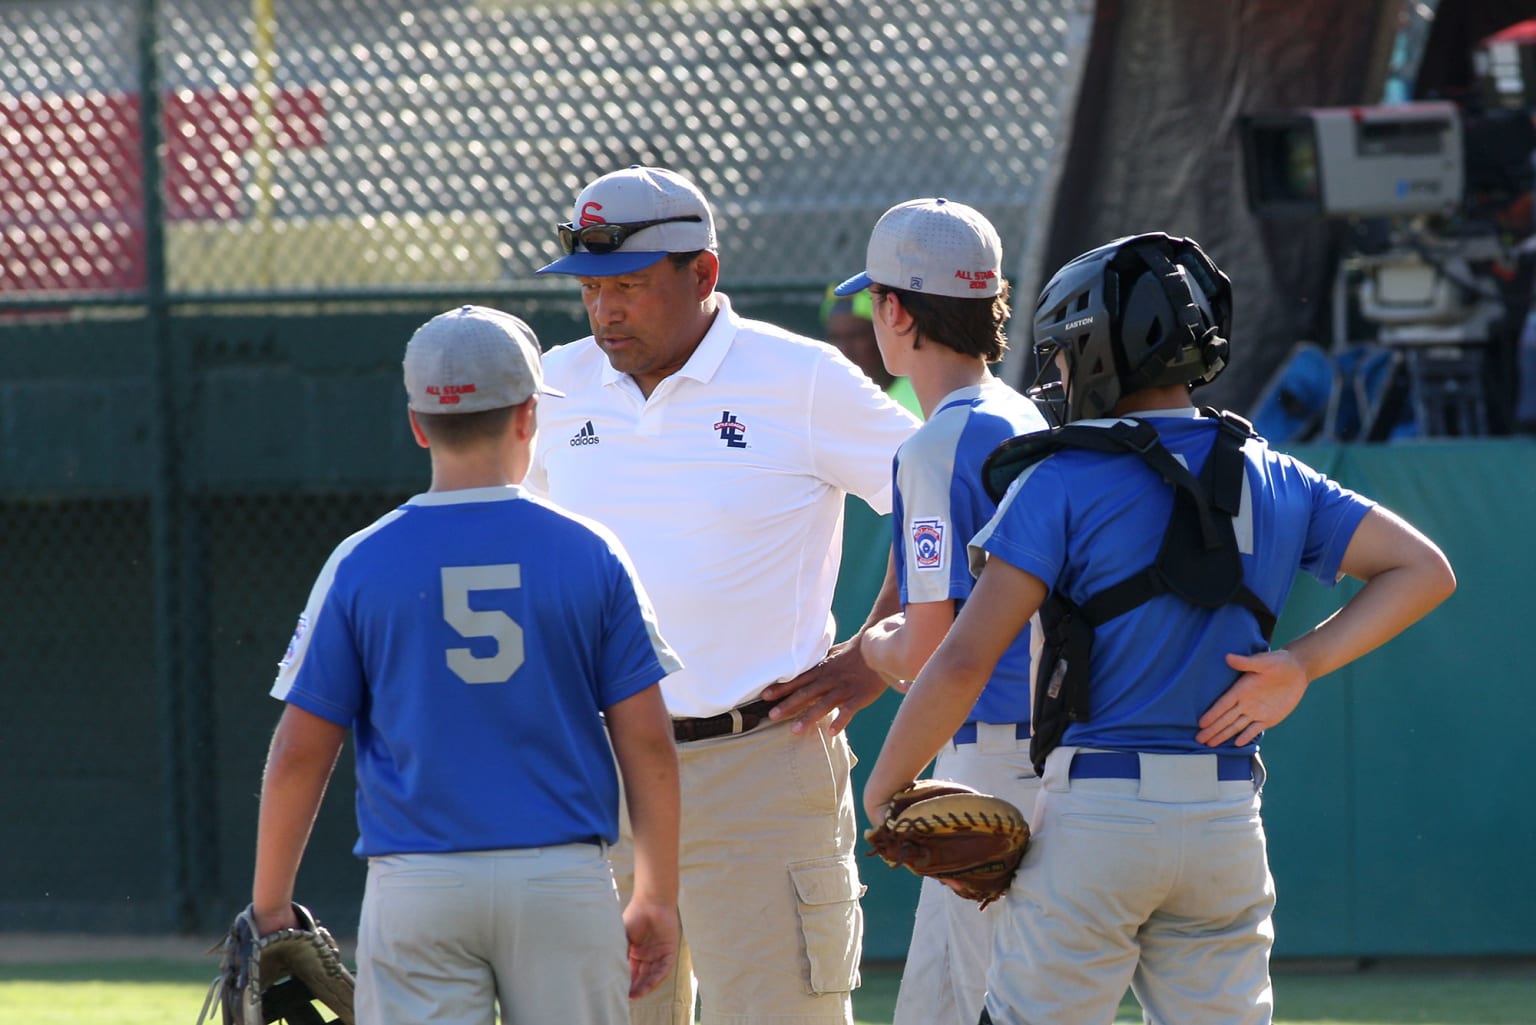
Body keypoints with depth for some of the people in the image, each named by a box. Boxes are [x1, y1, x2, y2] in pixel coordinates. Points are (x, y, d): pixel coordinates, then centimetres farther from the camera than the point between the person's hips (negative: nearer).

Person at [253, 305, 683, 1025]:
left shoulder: (360, 564, 1)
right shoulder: (591, 556, 1)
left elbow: (298, 755, 1)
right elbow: (647, 743, 1)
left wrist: (269, 910, 10)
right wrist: (657, 898, 10)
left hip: (415, 888, 0)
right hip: (564, 884, 0)